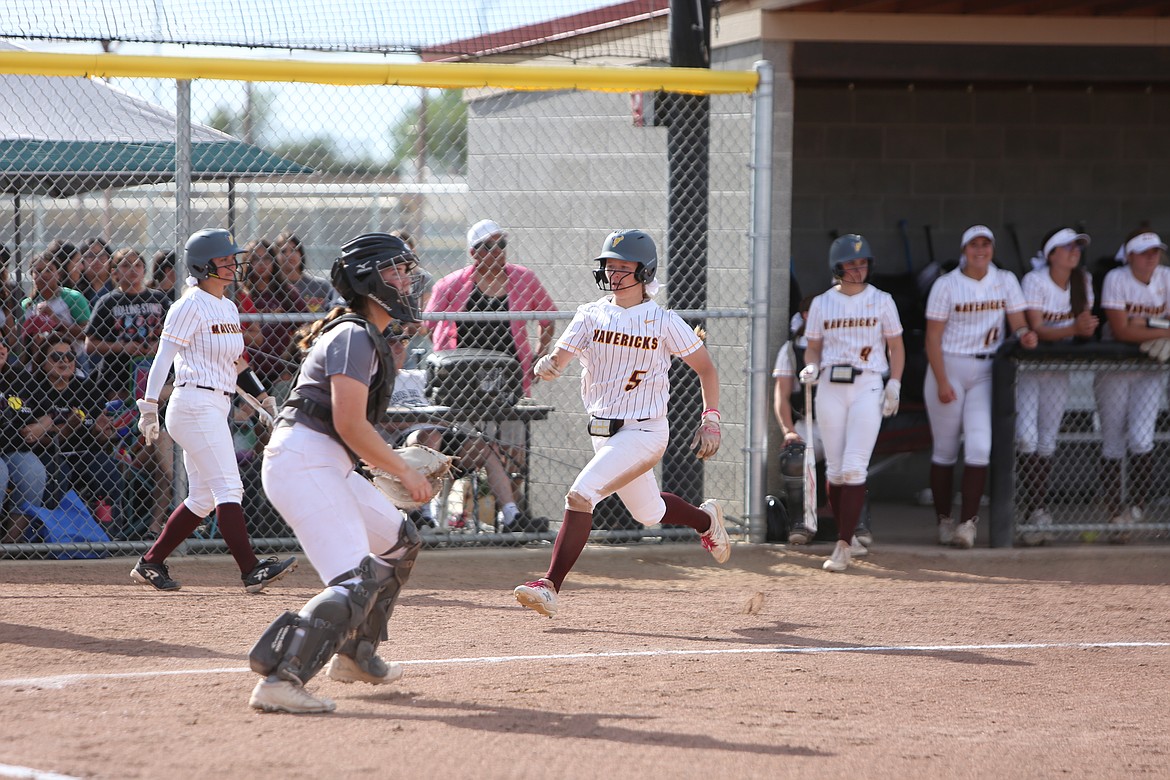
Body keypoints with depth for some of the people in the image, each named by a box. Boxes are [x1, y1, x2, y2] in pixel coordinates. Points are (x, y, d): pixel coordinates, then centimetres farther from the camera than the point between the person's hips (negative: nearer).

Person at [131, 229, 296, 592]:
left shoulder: (229, 309, 17)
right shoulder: (191, 306, -9)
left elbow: (236, 363, 24)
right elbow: (162, 358, -12)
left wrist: (263, 397, 15)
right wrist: (148, 408, -17)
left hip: (217, 408, 9)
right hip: (195, 402, -9)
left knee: (202, 499, 11)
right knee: (228, 488, -16)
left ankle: (150, 564, 19)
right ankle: (251, 571, -22)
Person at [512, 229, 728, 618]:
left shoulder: (664, 322, -8)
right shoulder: (591, 315, 2)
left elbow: (706, 369, 1)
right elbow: (559, 360, -5)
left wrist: (711, 421, -7)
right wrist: (545, 365, -29)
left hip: (644, 433, -6)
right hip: (602, 432, 6)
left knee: (580, 495, -21)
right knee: (648, 512, 22)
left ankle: (551, 585, -20)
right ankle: (706, 519, 53)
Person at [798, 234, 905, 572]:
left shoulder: (881, 301, 4)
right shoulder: (821, 303, 8)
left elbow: (896, 347, 8)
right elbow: (813, 348, 14)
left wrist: (894, 386, -3)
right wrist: (811, 367, -8)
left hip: (868, 388, -2)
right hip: (830, 389, 3)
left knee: (854, 468, -12)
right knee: (835, 470, 3)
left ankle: (843, 547, -14)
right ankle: (848, 538, 17)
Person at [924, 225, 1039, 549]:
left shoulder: (1005, 281, 5)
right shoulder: (947, 284, -4)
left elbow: (1018, 322, 5)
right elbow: (933, 337, -7)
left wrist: (1024, 334, -21)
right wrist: (942, 382, -15)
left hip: (985, 372, 2)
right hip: (949, 368, -2)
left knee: (979, 446, -12)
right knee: (945, 449, 4)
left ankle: (968, 521, -10)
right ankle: (944, 521, 16)